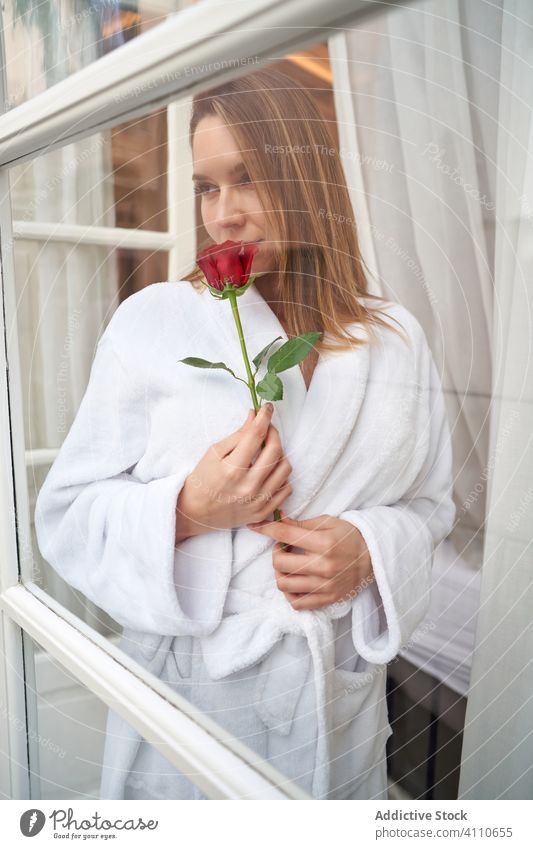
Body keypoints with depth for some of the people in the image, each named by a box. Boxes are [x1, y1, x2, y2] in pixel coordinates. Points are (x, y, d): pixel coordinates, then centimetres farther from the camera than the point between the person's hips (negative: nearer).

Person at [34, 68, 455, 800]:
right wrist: (186, 511, -24)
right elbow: (69, 511, -6)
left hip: (341, 696, 3)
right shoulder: (152, 320, -9)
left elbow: (428, 505, 6)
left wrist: (368, 549, -15)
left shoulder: (396, 340, -1)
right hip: (186, 682, -2)